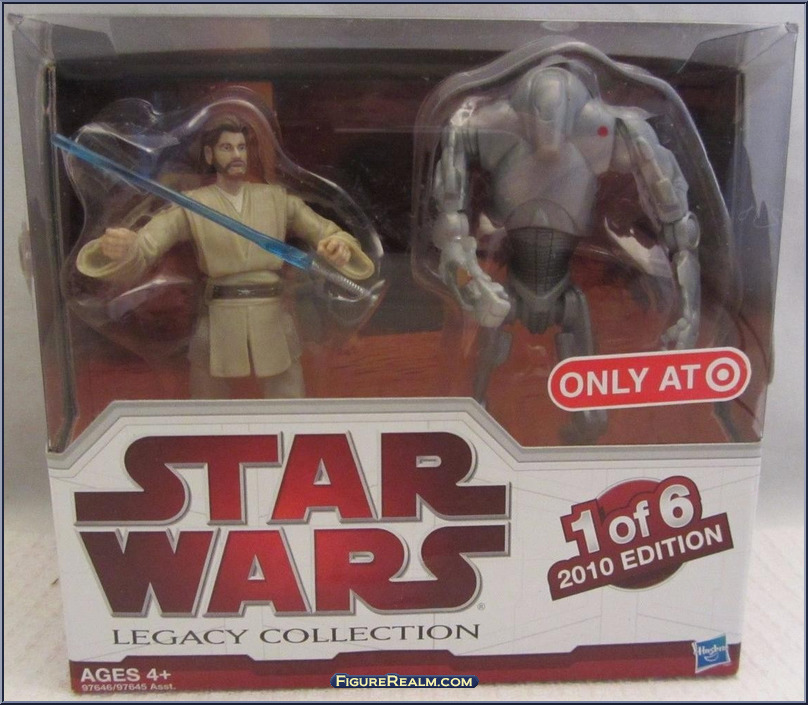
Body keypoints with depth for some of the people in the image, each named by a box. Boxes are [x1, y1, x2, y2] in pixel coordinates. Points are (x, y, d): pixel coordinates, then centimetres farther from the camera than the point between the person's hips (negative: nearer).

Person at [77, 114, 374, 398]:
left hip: (273, 321, 1)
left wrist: (339, 247, -19)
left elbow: (329, 233, 7)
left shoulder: (277, 197, 8)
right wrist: (119, 249, -31)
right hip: (218, 324, -1)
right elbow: (144, 247, -7)